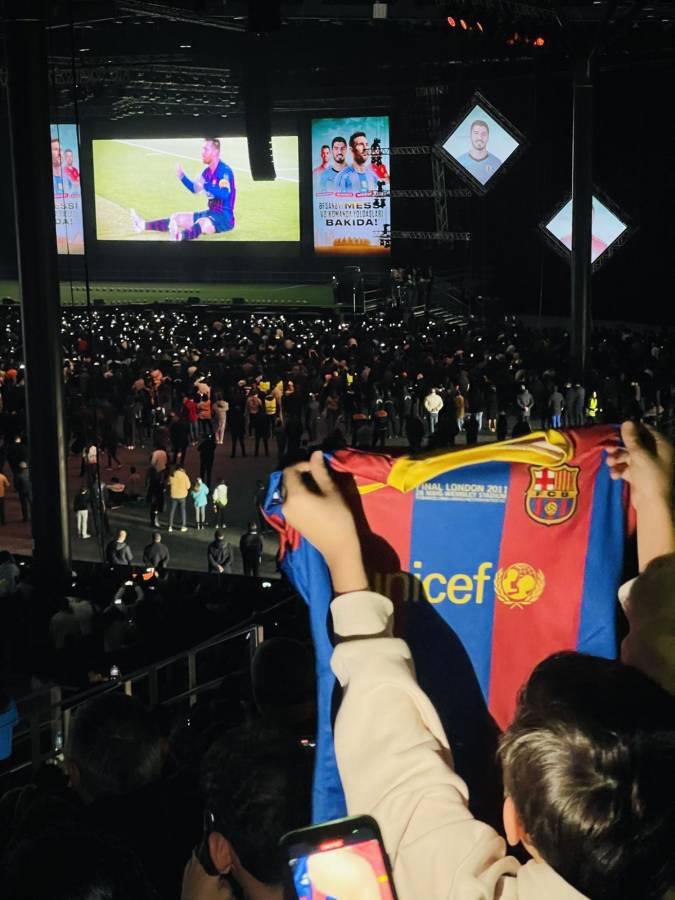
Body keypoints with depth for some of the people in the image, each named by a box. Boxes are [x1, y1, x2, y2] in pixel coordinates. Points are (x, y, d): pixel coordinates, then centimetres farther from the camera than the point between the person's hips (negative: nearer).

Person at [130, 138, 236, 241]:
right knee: (177, 217, 8)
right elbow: (195, 189, 22)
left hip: (225, 217, -10)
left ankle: (178, 236, -69)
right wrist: (182, 177, 7)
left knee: (202, 223, -41)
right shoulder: (208, 171, 11)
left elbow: (224, 194, -33)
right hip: (211, 213, 10)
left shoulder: (224, 171, -17)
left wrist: (205, 186, -40)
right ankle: (143, 225, 3)